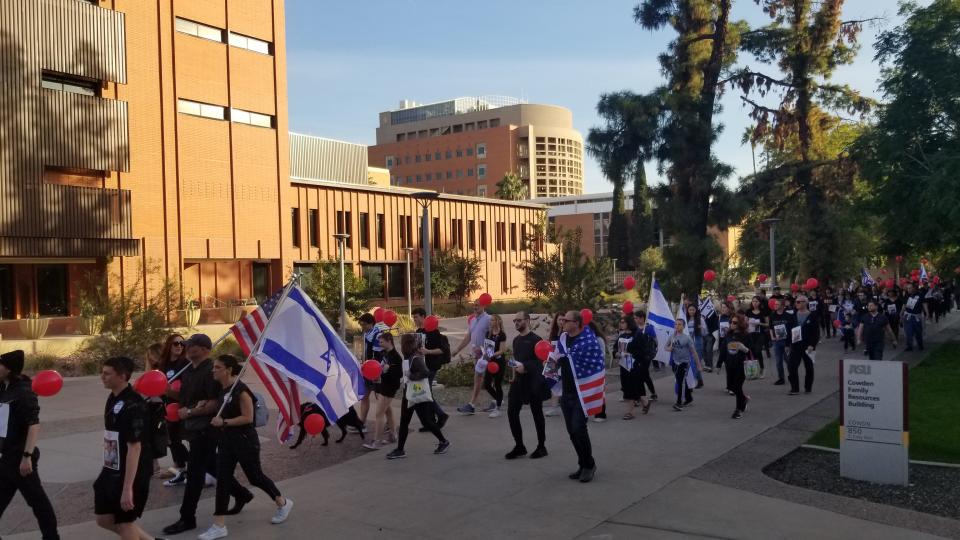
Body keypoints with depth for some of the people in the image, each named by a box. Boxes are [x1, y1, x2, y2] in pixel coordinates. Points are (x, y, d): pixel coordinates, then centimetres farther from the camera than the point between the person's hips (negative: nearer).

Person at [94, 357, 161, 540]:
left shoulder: (132, 405, -23)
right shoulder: (113, 398, 6)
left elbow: (135, 447, -26)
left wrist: (128, 488, -27)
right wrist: (109, 470, 22)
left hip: (130, 474, -9)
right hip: (112, 471, 9)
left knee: (125, 522, 4)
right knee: (104, 519, 15)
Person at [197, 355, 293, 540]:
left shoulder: (240, 390, -20)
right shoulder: (220, 389, 5)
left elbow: (247, 417, -21)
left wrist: (224, 422, -21)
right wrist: (217, 421, 6)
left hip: (245, 441, -8)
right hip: (227, 440, 8)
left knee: (255, 477, 6)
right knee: (222, 480, 3)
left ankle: (283, 503, 29)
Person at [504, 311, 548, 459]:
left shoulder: (535, 339, -10)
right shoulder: (516, 340, 13)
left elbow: (540, 361, -15)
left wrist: (525, 366, -26)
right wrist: (515, 365, 4)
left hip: (534, 381, -7)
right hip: (518, 380, 7)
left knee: (537, 414, 4)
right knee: (512, 412, 1)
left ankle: (541, 446, 17)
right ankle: (519, 446, 13)